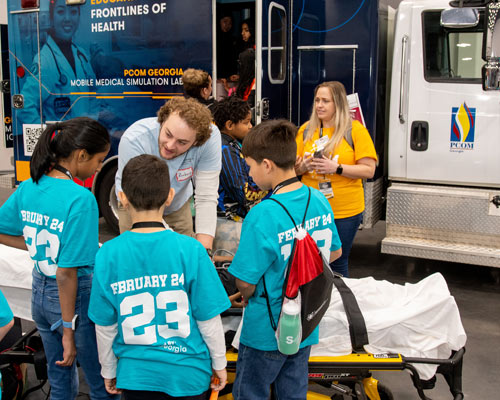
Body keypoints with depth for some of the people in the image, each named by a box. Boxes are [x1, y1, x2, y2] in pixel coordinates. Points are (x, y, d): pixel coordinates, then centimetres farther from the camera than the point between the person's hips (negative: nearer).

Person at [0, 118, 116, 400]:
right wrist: (68, 330, -18)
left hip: (40, 293, 7)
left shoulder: (28, 188, -4)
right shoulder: (80, 199, -25)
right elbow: (67, 272, -25)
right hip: (76, 299, -7)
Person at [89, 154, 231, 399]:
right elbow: (208, 318, -11)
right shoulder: (190, 250, -18)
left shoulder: (108, 255, -13)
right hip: (187, 372, -1)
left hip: (135, 375, 1)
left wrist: (109, 371, 11)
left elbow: (105, 325, -4)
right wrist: (219, 363, 5)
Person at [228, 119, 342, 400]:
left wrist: (247, 296, 1)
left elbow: (246, 282, -21)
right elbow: (335, 252, 8)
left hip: (267, 331, -6)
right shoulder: (319, 200, -7)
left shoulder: (262, 216, -28)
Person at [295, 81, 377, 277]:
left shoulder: (355, 130, -4)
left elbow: (368, 171, -8)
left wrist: (336, 168, -18)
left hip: (345, 211, -3)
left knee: (337, 263, 9)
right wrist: (302, 167, -10)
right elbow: (294, 168, 13)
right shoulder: (306, 129, 8)